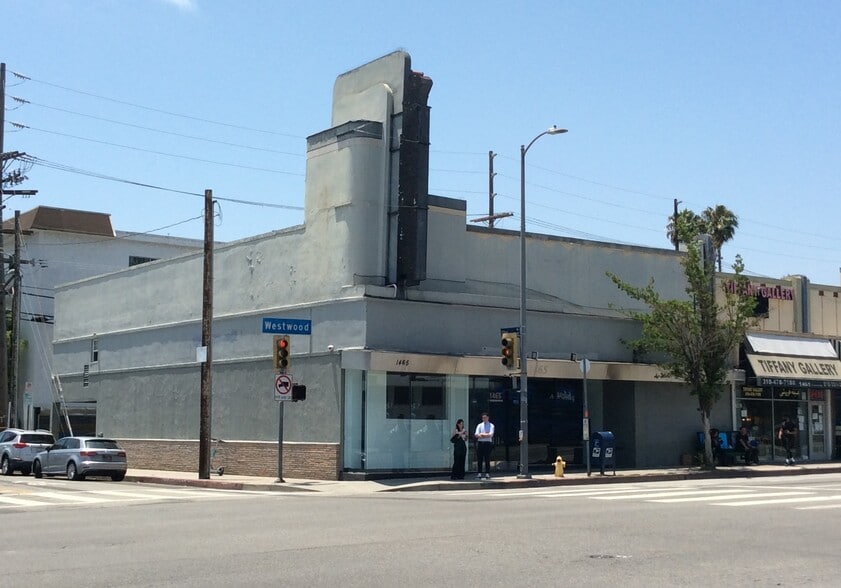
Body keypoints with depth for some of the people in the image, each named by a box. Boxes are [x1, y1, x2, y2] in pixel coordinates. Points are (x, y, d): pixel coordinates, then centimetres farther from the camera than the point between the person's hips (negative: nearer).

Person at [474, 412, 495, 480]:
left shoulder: (491, 425, 6)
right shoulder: (479, 425, 13)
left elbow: (491, 434, -10)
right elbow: (476, 435, -1)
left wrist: (482, 434, -9)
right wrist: (486, 435, -15)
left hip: (488, 443, -2)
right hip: (480, 443, 2)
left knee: (487, 459, -2)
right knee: (480, 459, 2)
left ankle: (487, 474, 1)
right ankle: (479, 474, 4)